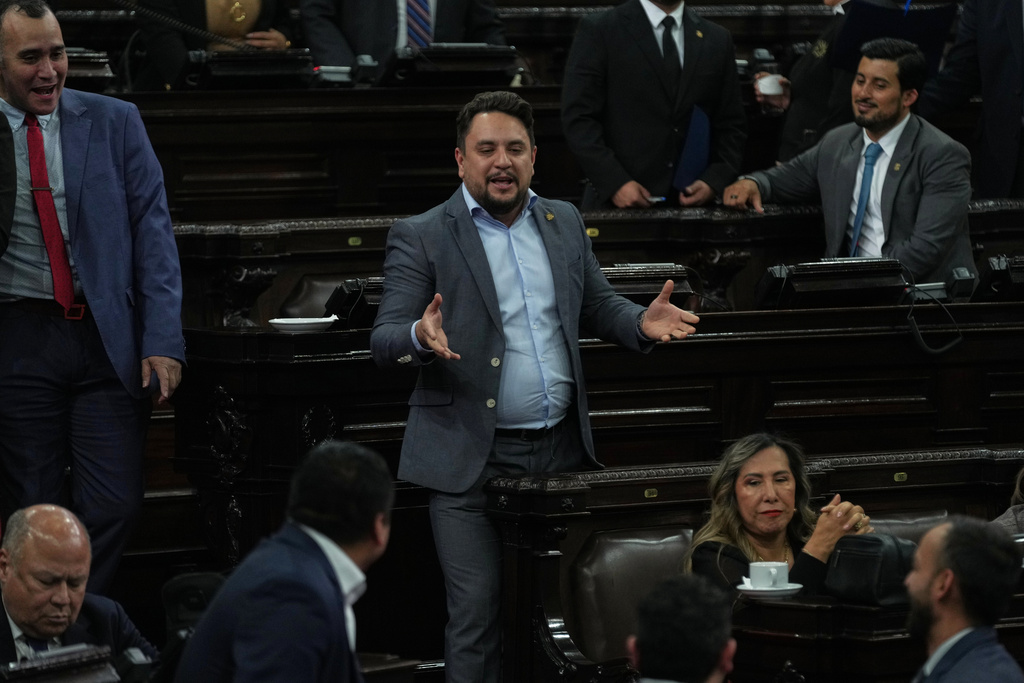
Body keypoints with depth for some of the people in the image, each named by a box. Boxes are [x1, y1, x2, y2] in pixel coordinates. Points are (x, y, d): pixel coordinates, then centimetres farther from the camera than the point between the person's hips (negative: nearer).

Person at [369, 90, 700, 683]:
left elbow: (599, 306, 18)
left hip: (561, 451, 4)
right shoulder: (420, 238, -4)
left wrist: (643, 322, -4)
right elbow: (384, 340, -9)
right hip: (472, 458, -4)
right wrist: (421, 337, -32)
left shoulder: (564, 222, 12)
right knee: (477, 614, -4)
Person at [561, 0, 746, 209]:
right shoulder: (598, 30, -2)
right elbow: (578, 118, -7)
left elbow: (731, 125, 10)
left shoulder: (717, 40, 10)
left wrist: (713, 182, -6)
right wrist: (615, 184, -16)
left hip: (693, 202, 3)